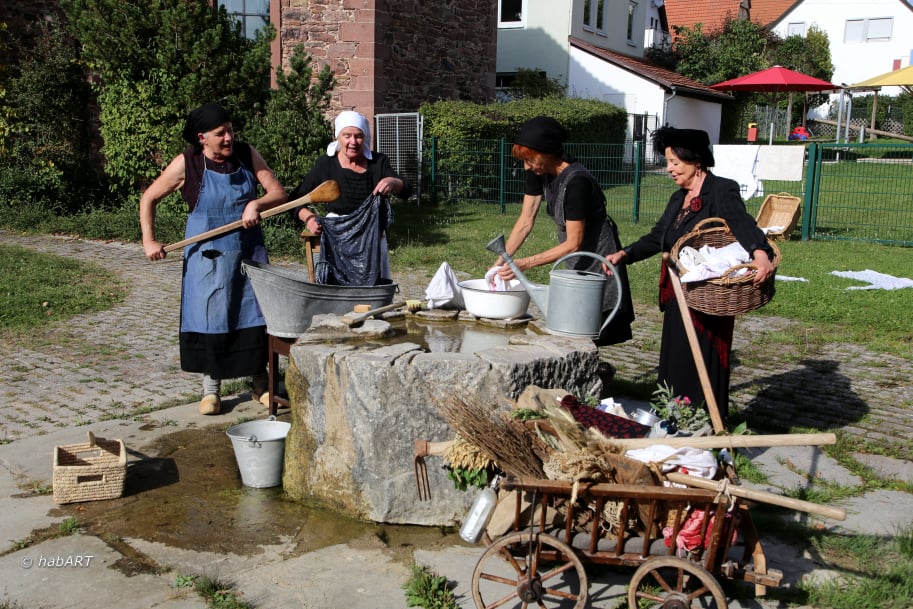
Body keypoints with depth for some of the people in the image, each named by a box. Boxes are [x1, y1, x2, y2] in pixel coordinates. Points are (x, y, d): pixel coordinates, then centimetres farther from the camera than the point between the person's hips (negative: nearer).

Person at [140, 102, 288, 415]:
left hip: (249, 251, 3)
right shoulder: (187, 164, -8)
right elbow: (148, 199, 1)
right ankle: (211, 390, 18)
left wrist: (256, 204, -24)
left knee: (256, 316, 4)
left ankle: (261, 386, 19)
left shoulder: (247, 155, -1)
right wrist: (149, 241, -5)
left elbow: (279, 193, -4)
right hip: (208, 256, -2)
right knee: (210, 319, 3)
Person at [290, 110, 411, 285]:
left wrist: (393, 183, -30)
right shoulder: (326, 164, -2)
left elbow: (407, 190, -8)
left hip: (372, 238, 2)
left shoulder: (378, 162, 3)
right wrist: (308, 217, -19)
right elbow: (297, 198, 1)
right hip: (336, 240, -2)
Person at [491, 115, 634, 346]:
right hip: (574, 263, 8)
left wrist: (525, 263, -31)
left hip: (596, 258, -8)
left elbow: (573, 243, -27)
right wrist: (501, 261, -11)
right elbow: (526, 221, -2)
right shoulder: (539, 172, -6)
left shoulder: (577, 181, -29)